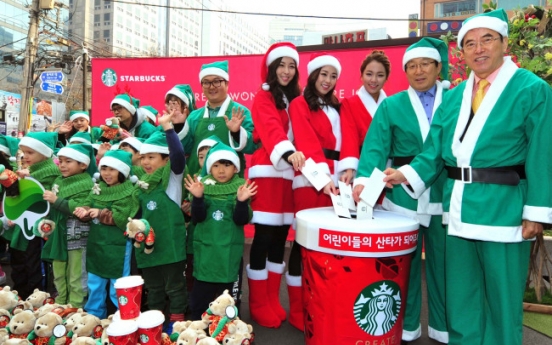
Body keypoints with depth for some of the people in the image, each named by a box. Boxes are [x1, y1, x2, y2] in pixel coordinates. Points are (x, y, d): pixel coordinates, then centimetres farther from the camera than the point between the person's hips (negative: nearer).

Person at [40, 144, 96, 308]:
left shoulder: (86, 184, -15)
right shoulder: (59, 181, 10)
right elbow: (52, 208, 22)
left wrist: (57, 200, -27)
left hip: (77, 238, -8)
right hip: (58, 236, 8)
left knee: (76, 279, 4)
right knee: (59, 276, 21)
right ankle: (60, 305, 37)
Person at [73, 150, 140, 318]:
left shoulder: (129, 193, -13)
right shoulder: (97, 188, 8)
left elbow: (119, 217, -19)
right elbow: (86, 205, -1)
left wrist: (100, 213, -26)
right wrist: (84, 211, -22)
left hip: (117, 247, -6)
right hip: (96, 244, 7)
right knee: (95, 285, 20)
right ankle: (93, 317, 36)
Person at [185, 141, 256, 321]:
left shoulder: (241, 187, -4)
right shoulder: (203, 186, -1)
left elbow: (242, 220, -10)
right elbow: (197, 218, -7)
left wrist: (242, 201, -27)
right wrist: (197, 198, -22)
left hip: (229, 248, -1)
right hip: (205, 246, 1)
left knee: (226, 290, 12)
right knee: (201, 292, 8)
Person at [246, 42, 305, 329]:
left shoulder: (295, 100, 20)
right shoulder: (263, 98, 0)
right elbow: (270, 128, -20)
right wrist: (288, 152, -38)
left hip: (289, 175, 6)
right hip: (268, 173, -6)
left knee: (280, 239, 9)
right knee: (264, 238, -5)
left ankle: (273, 301, 20)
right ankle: (258, 305, 9)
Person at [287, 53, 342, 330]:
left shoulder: (337, 108, 22)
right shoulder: (300, 104, 3)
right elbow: (307, 143, -11)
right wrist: (323, 176, -24)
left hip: (336, 179, 6)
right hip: (310, 179, -5)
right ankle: (298, 310, 6)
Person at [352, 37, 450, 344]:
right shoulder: (392, 105, 6)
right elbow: (376, 145, -7)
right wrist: (365, 178, -23)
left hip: (445, 192, 0)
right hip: (403, 192, 0)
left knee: (442, 260, 10)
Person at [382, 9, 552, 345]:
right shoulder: (453, 97, 11)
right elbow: (436, 151, 7)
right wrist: (408, 174, -9)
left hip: (504, 211, -5)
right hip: (460, 210, 5)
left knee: (502, 299, 10)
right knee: (460, 296, 18)